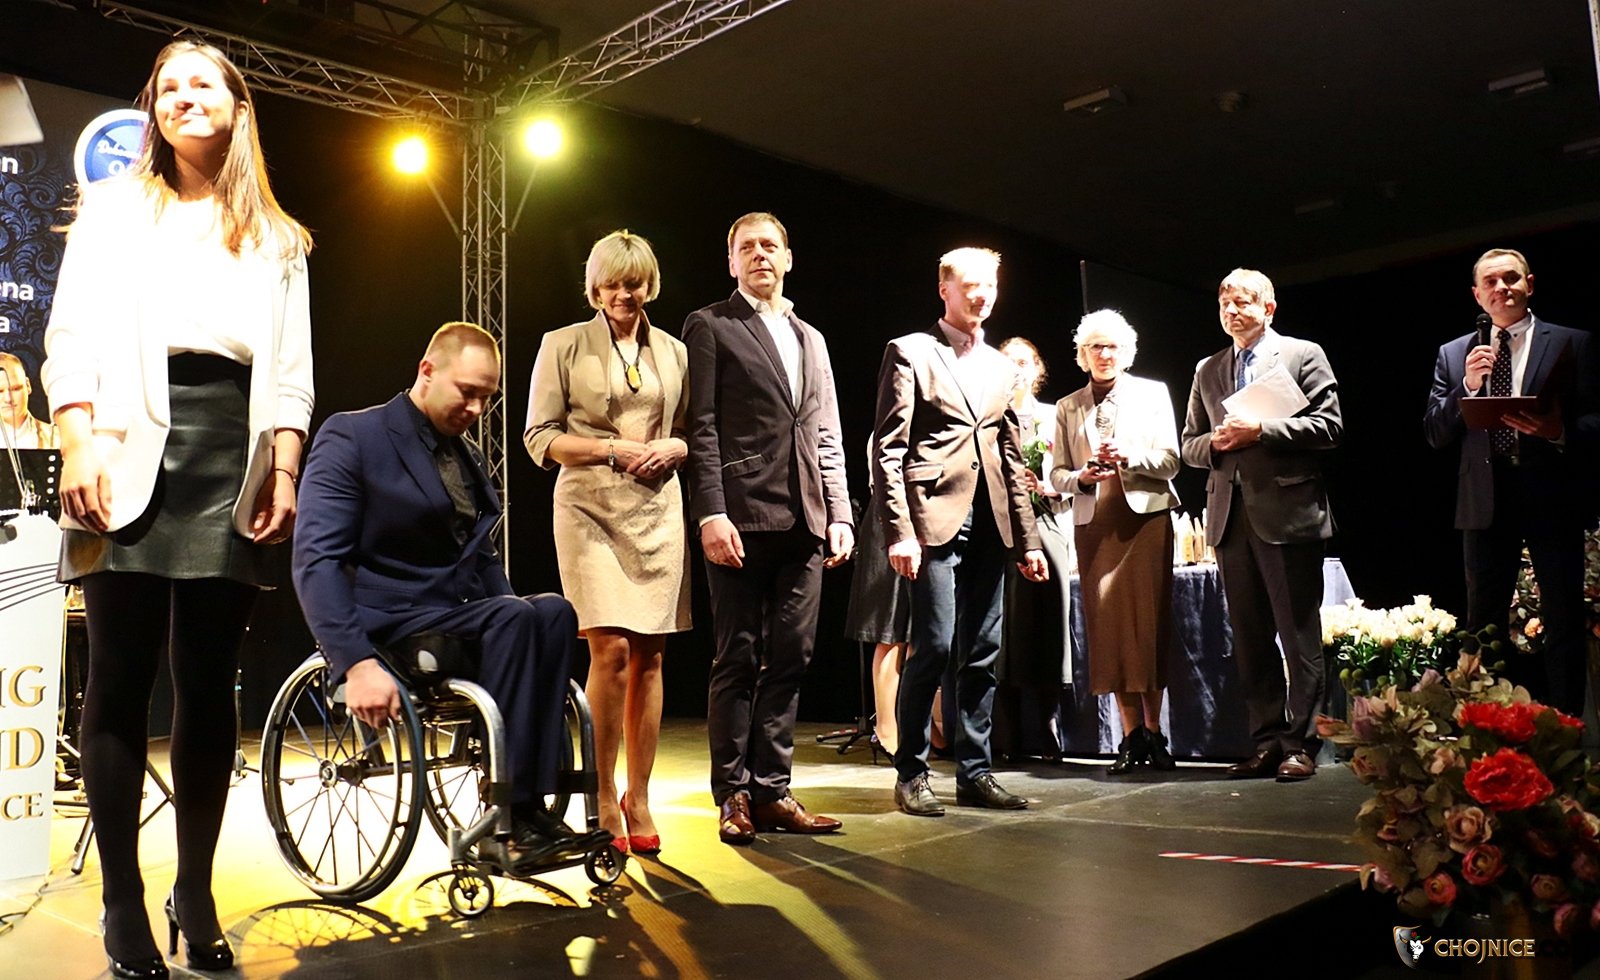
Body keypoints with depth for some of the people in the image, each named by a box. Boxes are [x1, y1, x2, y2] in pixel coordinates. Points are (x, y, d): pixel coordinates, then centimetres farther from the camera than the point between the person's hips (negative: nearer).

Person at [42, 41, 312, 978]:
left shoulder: (278, 237, 19)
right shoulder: (114, 207, 15)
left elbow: (290, 369, 11)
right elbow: (75, 333, 3)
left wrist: (284, 471, 0)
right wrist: (79, 444, -10)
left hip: (232, 453, 1)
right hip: (133, 450, -1)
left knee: (210, 684, 2)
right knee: (122, 679, -2)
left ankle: (196, 894, 13)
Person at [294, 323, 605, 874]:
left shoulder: (466, 455, 19)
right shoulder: (351, 437, -4)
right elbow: (316, 559, -14)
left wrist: (520, 626, 2)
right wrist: (357, 662, -27)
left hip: (459, 620, 7)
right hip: (386, 624, -6)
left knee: (554, 612, -23)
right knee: (512, 618, -31)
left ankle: (532, 807, -27)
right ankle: (509, 822, -26)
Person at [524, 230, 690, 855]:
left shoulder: (673, 352, 14)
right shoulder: (564, 345, 6)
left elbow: (693, 433, 20)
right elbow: (540, 437, 1)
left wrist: (673, 447, -3)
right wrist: (615, 449, -11)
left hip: (659, 510, 3)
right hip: (591, 508, -3)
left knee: (649, 655, 3)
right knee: (611, 647, -13)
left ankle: (638, 801, 14)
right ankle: (603, 800, 1)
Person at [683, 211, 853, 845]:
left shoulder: (810, 339, 22)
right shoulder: (710, 327, 6)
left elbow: (827, 436, 19)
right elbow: (701, 428, -3)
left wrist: (839, 514, 9)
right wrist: (711, 513, -14)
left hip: (804, 524, 5)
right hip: (742, 518, -5)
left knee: (789, 660, 5)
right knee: (738, 660, 0)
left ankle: (771, 790, 13)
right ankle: (733, 794, 10)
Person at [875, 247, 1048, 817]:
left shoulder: (1001, 367, 20)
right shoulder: (910, 353, 2)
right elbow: (889, 449, -6)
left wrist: (1028, 540, 14)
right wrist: (899, 530, -15)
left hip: (989, 524, 6)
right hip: (934, 517, -6)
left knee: (983, 653, 7)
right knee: (934, 646, -9)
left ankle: (975, 772, 16)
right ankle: (911, 774, 5)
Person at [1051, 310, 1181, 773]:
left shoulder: (1152, 393, 8)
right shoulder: (1068, 407, 14)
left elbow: (1170, 461, 3)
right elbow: (1057, 473, 12)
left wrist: (1128, 456, -14)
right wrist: (1082, 477, -9)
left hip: (1146, 516, -2)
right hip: (1094, 523, 2)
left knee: (1149, 624, -5)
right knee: (1108, 627, -1)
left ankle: (1153, 733, 3)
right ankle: (1132, 736, 4)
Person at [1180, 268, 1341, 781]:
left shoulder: (1303, 355, 4)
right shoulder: (1207, 370, 18)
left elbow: (1329, 425, -5)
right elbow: (1190, 445, 19)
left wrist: (1260, 431, -14)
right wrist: (1216, 442, -3)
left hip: (1287, 512, -5)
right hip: (1230, 517, 5)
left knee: (1299, 635, -2)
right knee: (1250, 638, 8)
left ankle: (1300, 744, 4)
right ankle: (1267, 741, 15)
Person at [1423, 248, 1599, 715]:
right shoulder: (1453, 355, 11)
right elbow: (1435, 434, 5)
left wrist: (1561, 432, -20)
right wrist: (1466, 387, -9)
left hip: (1552, 498, -2)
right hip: (1485, 502, 2)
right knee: (1483, 624, 8)